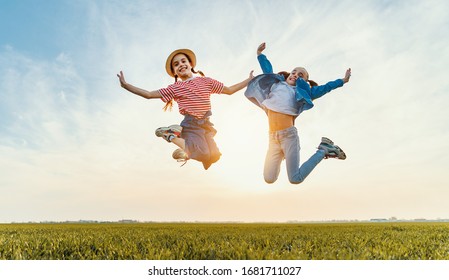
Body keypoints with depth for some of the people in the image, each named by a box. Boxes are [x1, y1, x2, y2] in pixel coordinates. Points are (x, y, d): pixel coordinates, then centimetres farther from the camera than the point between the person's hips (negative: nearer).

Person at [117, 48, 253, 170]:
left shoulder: (206, 81, 9)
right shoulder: (175, 88, 2)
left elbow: (230, 90, 15)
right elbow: (149, 94, 0)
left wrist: (249, 80, 14)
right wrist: (125, 85, -6)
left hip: (206, 124, 5)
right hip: (191, 125, -5)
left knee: (214, 155, -1)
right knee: (204, 154, -23)